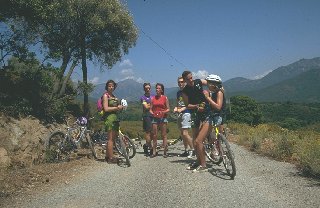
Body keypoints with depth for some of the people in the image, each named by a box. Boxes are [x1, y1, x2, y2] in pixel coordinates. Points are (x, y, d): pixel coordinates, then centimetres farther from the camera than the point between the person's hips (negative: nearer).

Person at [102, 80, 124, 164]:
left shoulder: (114, 96, 19)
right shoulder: (105, 95, -5)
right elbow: (106, 109, -14)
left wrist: (120, 107, 2)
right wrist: (117, 107, -11)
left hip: (115, 117, 8)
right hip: (109, 118, -8)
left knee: (113, 138, 11)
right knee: (111, 139, -5)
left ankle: (108, 156, 21)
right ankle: (111, 158, 0)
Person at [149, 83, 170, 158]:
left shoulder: (165, 98, 4)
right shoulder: (153, 98, 10)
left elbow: (168, 109, 2)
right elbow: (150, 109, 10)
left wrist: (164, 112, -17)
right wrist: (152, 113, -10)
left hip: (163, 117, -2)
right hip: (155, 118, 2)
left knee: (164, 135, -1)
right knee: (154, 135, 3)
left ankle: (165, 151, 4)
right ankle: (154, 152, 8)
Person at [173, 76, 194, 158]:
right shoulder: (178, 92, 18)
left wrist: (181, 109, -19)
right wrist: (176, 108, 2)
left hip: (186, 113, -8)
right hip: (180, 114, 8)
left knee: (185, 133, -14)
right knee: (182, 134, 9)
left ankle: (192, 149, -1)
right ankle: (186, 150, 18)